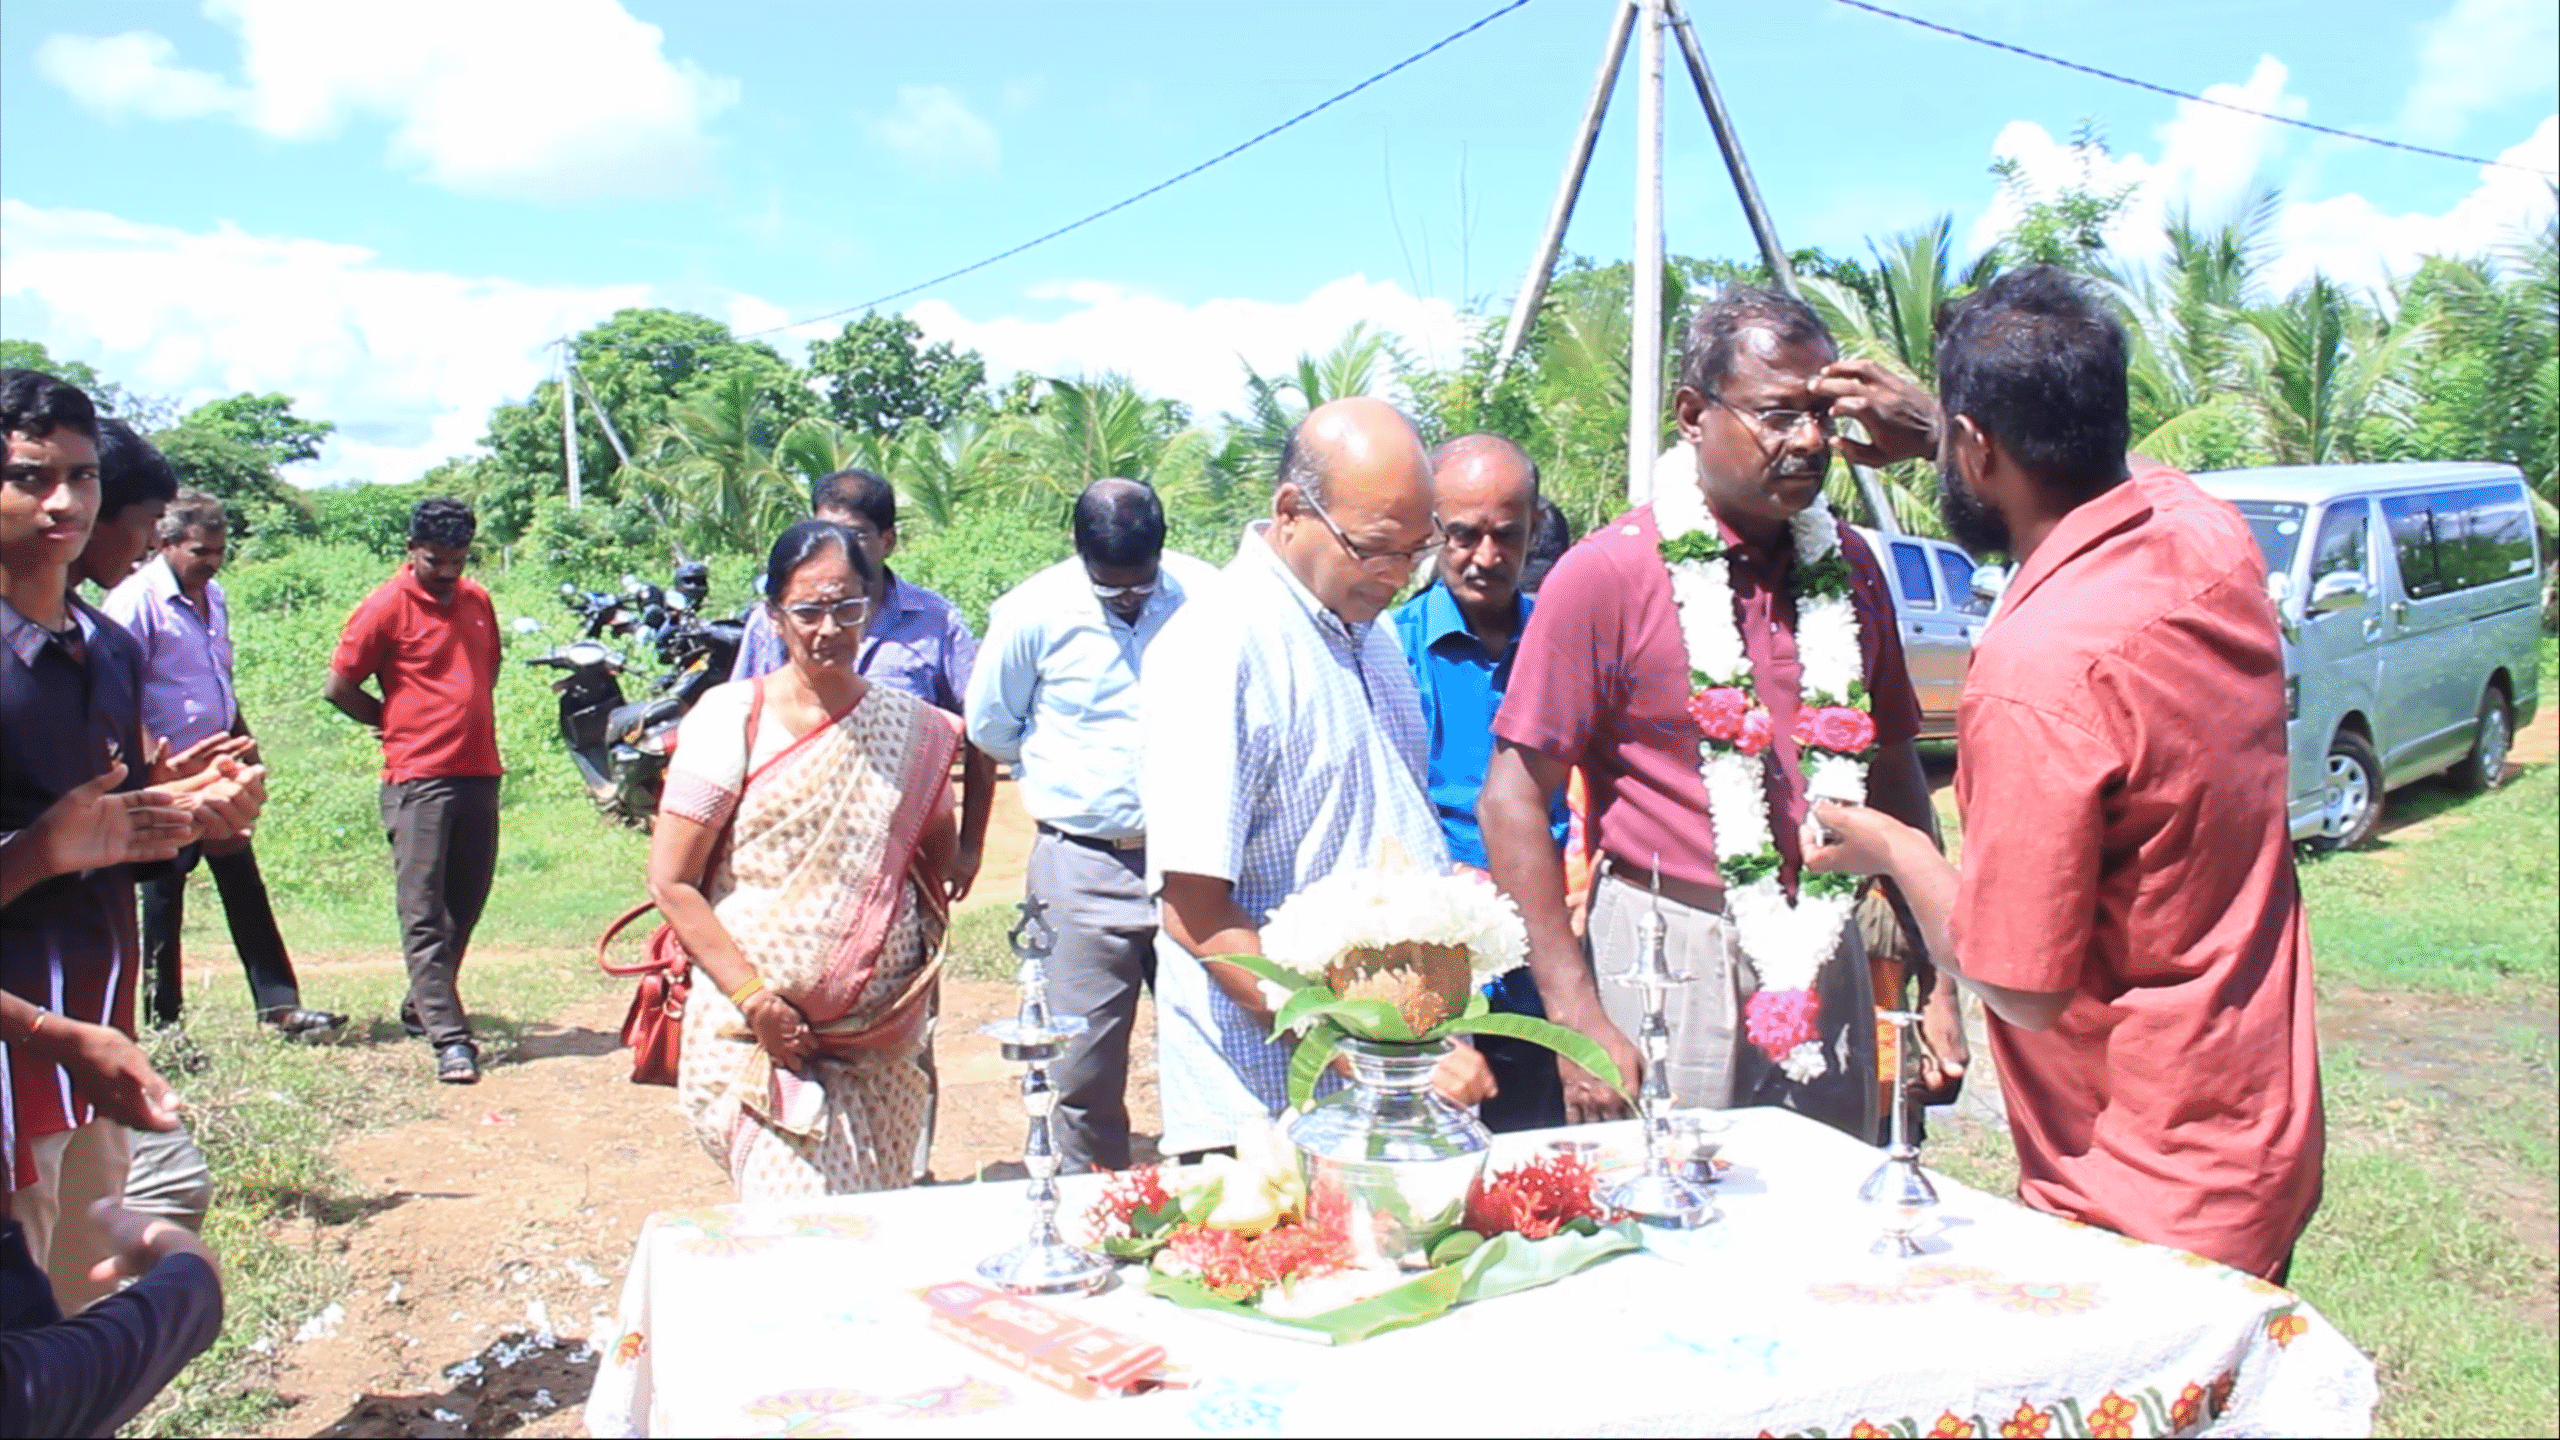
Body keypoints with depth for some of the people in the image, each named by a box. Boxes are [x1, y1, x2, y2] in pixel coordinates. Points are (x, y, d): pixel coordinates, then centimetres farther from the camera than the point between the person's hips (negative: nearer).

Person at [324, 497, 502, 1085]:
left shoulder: (477, 601, 13)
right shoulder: (386, 607, -5)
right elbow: (338, 687, -3)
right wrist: (400, 723, 7)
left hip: (480, 773, 6)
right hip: (418, 778, -6)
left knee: (465, 904, 13)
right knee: (424, 914, -7)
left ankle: (422, 1008, 29)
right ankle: (450, 1038, -9)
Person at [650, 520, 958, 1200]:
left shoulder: (910, 727, 5)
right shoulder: (731, 719, -5)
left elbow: (938, 858, 16)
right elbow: (670, 881, -5)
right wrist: (752, 997, -12)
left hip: (883, 1039, 3)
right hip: (758, 1033, -3)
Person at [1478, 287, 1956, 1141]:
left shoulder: (1848, 567, 7)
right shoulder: (1606, 574, -11)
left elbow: (1892, 773, 15)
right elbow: (1513, 799, -12)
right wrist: (1578, 1021, -16)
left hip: (1824, 965, 5)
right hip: (1668, 959, -5)